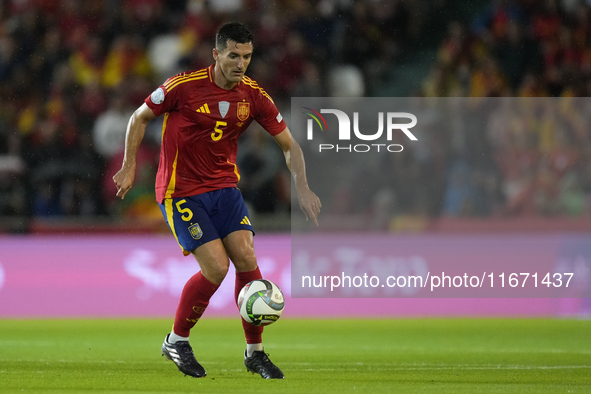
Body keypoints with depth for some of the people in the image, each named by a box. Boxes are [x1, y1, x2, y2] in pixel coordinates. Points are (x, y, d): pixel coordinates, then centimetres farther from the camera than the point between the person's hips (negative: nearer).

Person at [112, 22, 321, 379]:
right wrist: (129, 168, -4)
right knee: (217, 268, -15)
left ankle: (255, 353, 4)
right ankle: (177, 341, 7)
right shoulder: (184, 86, -17)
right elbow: (140, 118, -2)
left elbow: (289, 145, 3)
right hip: (181, 191, -4)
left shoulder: (254, 96, -5)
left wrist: (302, 188, -10)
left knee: (247, 260, -10)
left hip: (225, 186, 5)